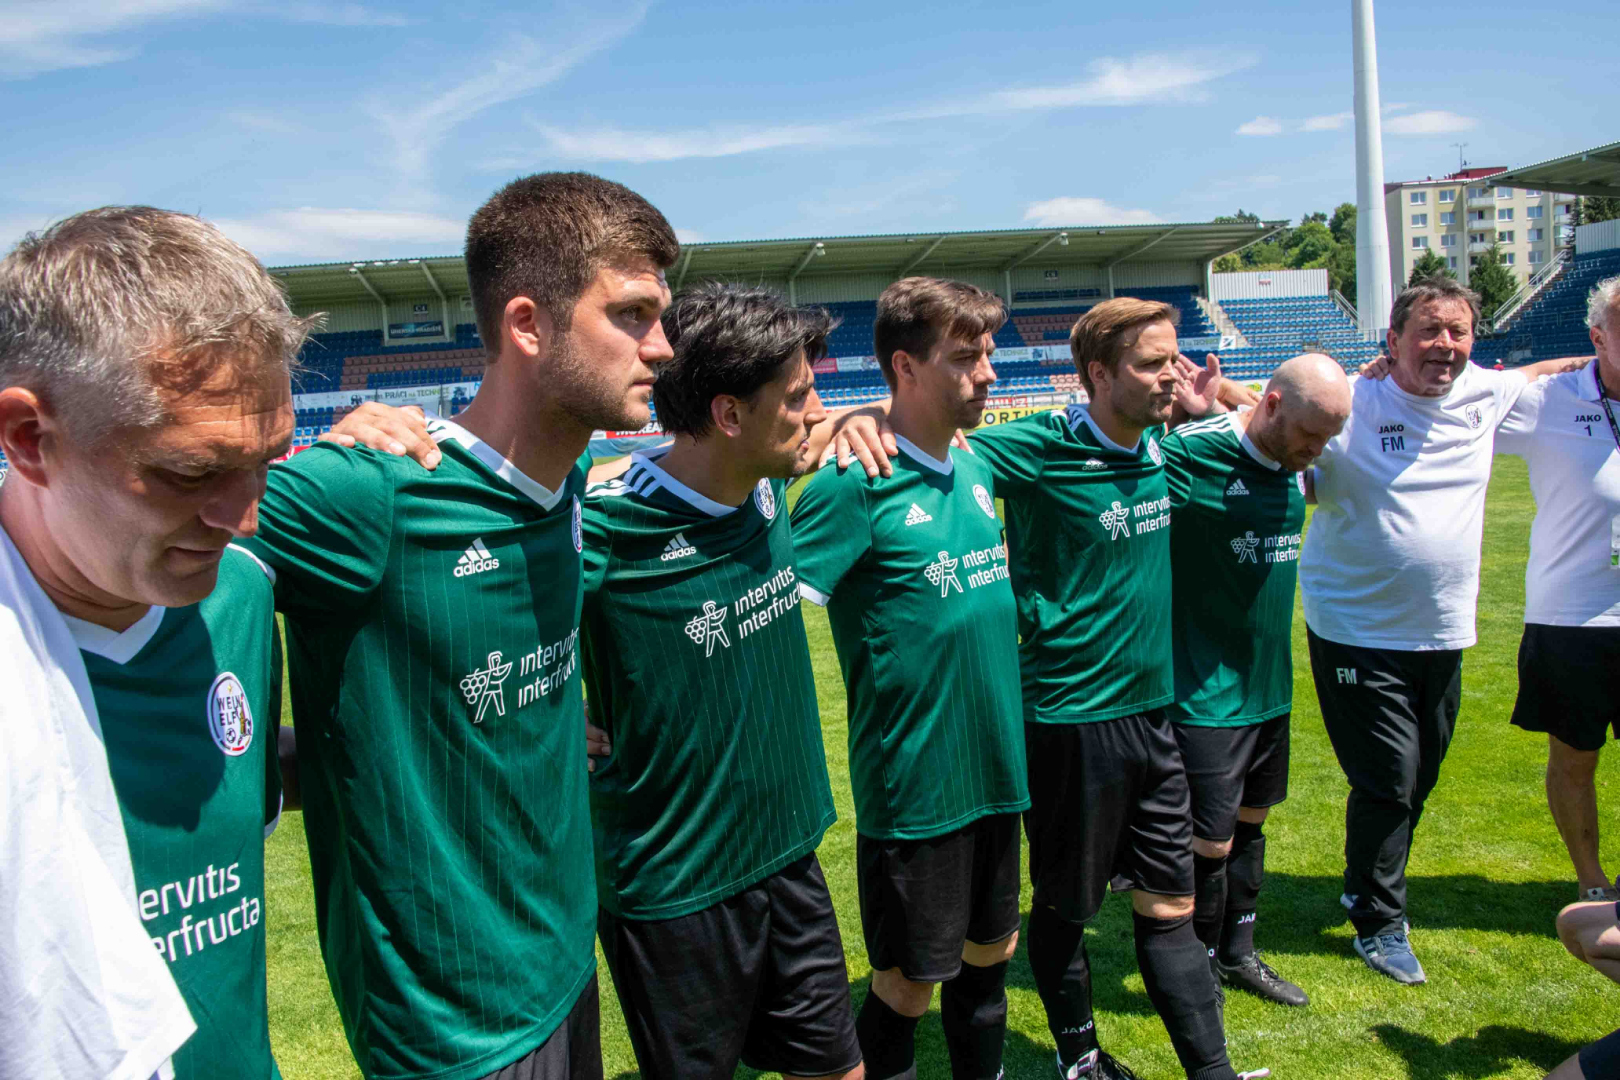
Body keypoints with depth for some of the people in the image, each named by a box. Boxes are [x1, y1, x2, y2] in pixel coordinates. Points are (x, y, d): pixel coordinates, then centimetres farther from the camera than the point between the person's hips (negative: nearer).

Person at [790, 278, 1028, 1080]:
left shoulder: (975, 471, 7)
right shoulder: (857, 483, -16)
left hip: (996, 770, 7)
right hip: (912, 784, -7)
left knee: (989, 953, 21)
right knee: (906, 985, 8)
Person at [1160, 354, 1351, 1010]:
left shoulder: (1290, 468, 6)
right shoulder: (1194, 455, -19)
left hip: (1270, 683, 8)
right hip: (1207, 692, -8)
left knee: (1250, 822, 19)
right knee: (1209, 843, 0)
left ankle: (1237, 953, 37)